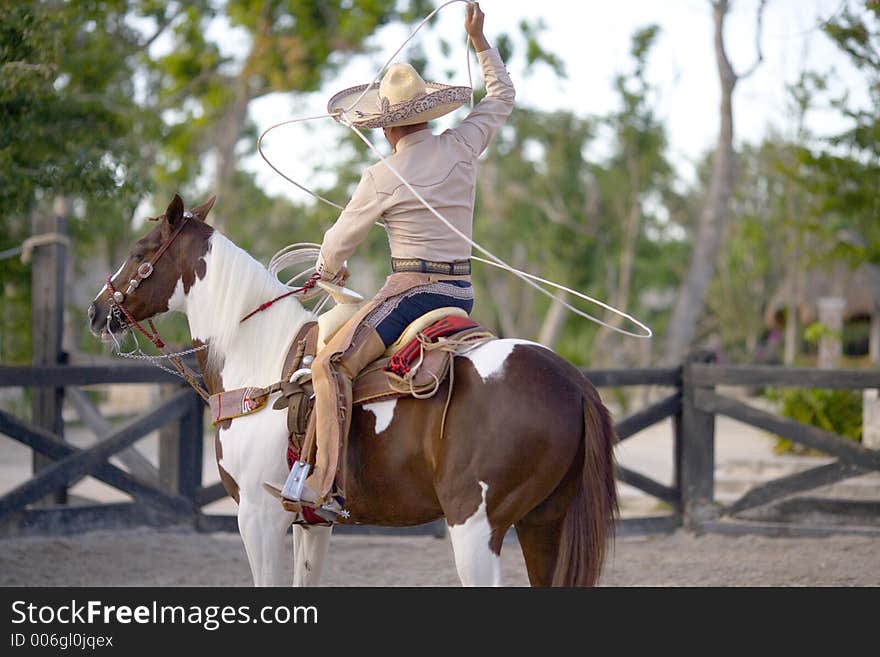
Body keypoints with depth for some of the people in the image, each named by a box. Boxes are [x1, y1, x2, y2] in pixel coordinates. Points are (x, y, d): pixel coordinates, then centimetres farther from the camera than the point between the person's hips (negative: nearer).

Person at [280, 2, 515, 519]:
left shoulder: (382, 178, -9)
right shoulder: (462, 148, 3)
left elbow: (340, 241, 3)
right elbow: (503, 96, 21)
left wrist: (330, 271, 25)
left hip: (413, 288, -8)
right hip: (462, 293, 8)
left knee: (332, 362, -18)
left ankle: (327, 485, -36)